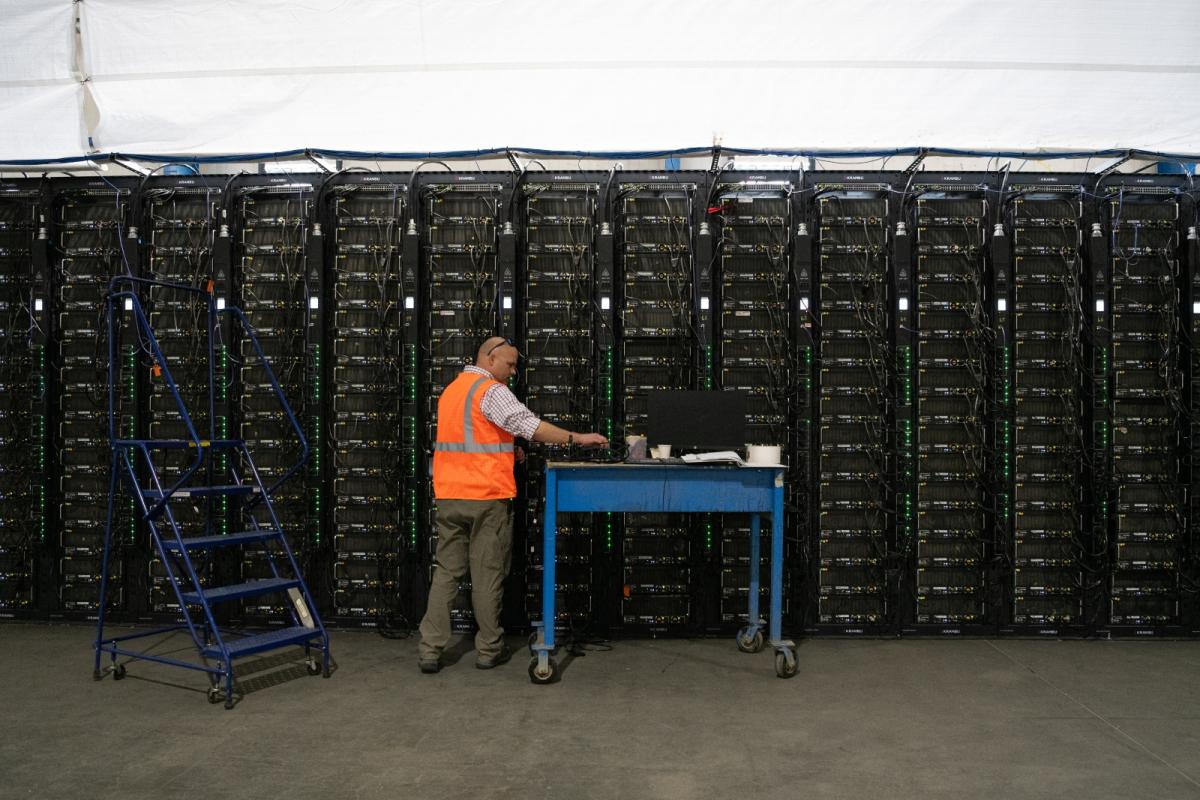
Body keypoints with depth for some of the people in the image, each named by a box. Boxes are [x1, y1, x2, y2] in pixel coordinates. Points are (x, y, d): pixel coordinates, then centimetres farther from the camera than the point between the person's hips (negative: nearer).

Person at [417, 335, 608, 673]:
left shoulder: (450, 390, 17)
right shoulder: (492, 391, -10)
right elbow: (527, 424, -22)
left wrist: (505, 452, 17)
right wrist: (577, 438, -20)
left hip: (449, 496, 7)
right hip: (487, 496, -7)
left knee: (446, 572, 8)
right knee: (488, 575, 3)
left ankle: (429, 649, 5)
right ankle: (489, 649, 11)